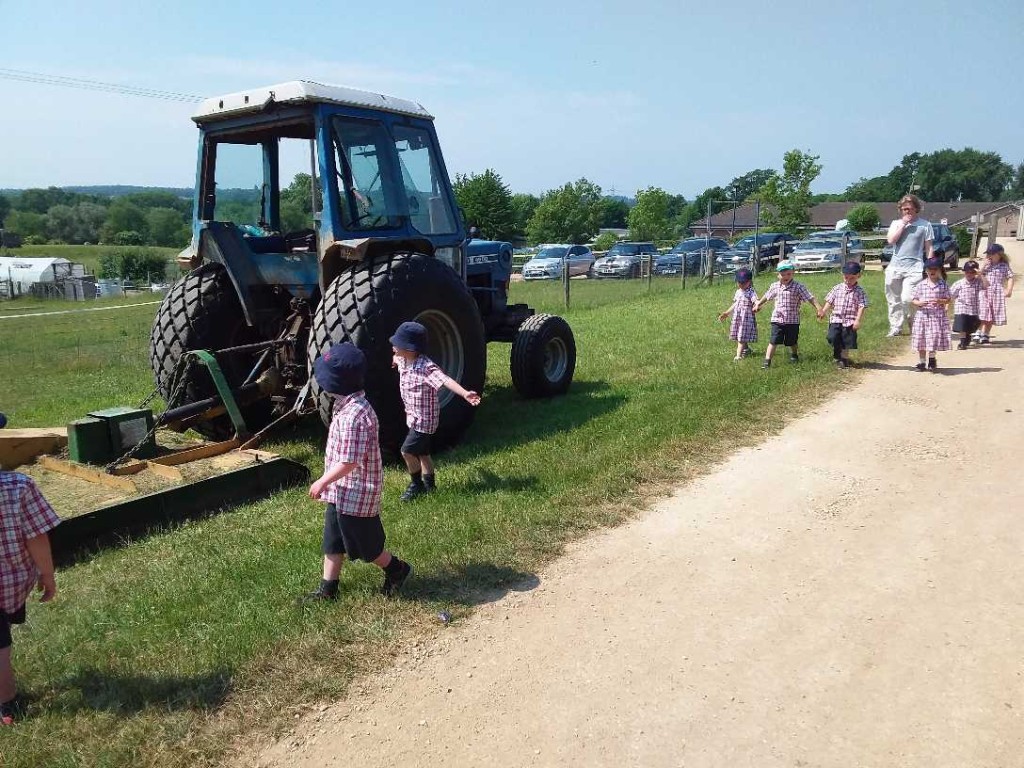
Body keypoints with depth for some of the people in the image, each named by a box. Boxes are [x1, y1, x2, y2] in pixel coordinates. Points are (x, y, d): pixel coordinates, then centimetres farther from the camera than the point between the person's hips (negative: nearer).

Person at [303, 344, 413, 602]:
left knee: (365, 544, 9)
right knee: (332, 541, 17)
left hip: (355, 495, -10)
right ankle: (328, 589, 30)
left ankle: (397, 570, 30)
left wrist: (323, 482, -18)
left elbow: (349, 461, -29)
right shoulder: (349, 406, 4)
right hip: (341, 492, 10)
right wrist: (328, 483, 23)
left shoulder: (354, 414, -29)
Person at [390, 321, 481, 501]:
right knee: (422, 452, 18)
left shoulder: (426, 367, -27)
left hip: (425, 419, -9)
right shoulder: (403, 361, -1)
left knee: (407, 451, -8)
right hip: (413, 417, 9)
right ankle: (428, 485, 33)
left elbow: (445, 380, -41)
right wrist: (395, 360, 50)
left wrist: (465, 393, -55)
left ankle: (416, 484, 12)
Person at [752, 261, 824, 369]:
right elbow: (766, 296, 22)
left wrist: (819, 308, -24)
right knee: (773, 341, -6)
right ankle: (767, 361, -6)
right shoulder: (774, 286, 3)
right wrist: (758, 304, 31)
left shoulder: (798, 287, -8)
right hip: (777, 320, 1)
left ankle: (794, 356, 41)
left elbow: (810, 298, -13)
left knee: (792, 342, 14)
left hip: (792, 321, -1)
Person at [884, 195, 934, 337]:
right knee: (894, 300, 6)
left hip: (914, 267, -3)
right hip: (895, 266, 3)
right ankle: (895, 328, 16)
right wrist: (903, 223, -5)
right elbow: (890, 240, -5)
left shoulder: (924, 225, 5)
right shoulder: (896, 223, 12)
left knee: (907, 299, -15)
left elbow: (928, 248, 6)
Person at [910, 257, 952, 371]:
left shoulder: (943, 284, 2)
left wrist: (940, 301, -17)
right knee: (921, 340, 4)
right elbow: (913, 300, 6)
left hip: (937, 316, -1)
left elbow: (948, 299, 3)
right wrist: (919, 303, -15)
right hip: (922, 315, 1)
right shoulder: (921, 285, 4)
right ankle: (922, 362, 16)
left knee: (934, 338, -3)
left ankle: (932, 359, 18)